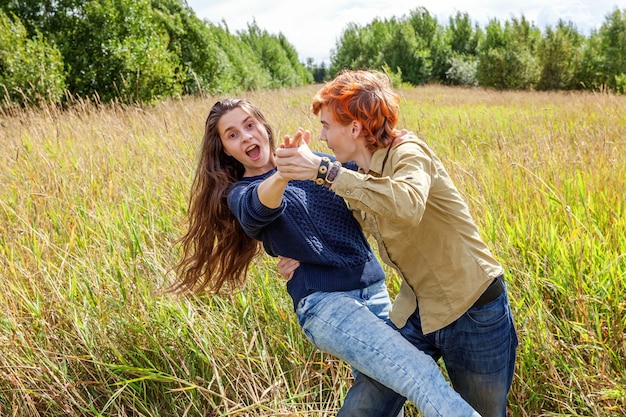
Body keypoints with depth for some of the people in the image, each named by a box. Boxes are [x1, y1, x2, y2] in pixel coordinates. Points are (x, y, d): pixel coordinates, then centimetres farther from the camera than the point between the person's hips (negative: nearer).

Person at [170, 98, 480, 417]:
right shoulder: (240, 194, 2)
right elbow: (259, 209, -22)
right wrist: (284, 173, -43)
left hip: (374, 291, 6)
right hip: (324, 303, -5)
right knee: (420, 372, -22)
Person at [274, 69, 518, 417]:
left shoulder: (408, 151, -18)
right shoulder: (361, 178, 4)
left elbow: (409, 206, -40)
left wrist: (325, 172, -40)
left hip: (474, 311, -6)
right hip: (416, 312, 6)